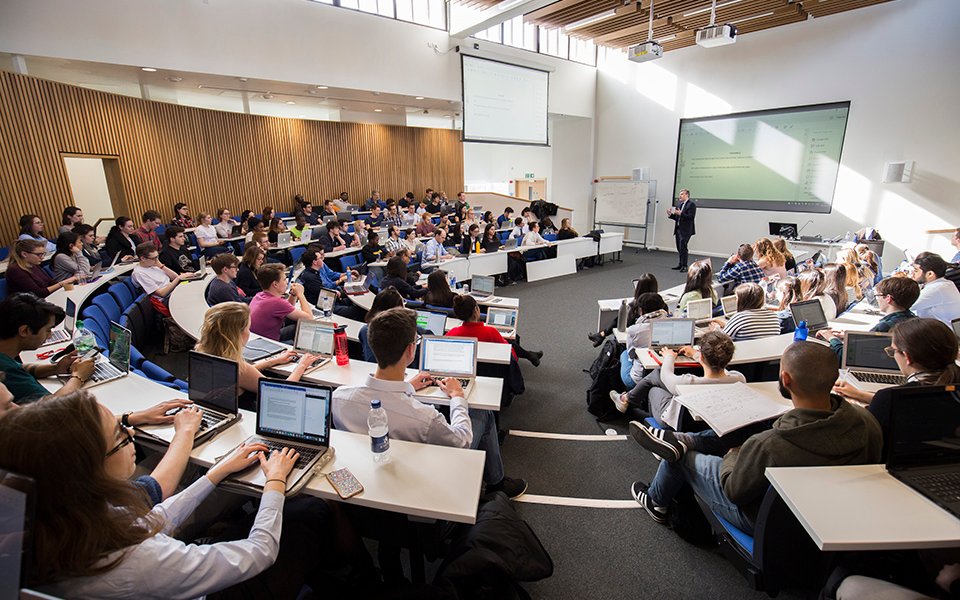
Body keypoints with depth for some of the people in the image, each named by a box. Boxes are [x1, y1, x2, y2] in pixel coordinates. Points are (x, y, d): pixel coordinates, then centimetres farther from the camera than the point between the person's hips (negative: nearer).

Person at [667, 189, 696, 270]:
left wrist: (680, 214, -26)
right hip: (678, 229, 8)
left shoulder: (691, 204, -7)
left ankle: (684, 266, -8)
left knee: (683, 247, -11)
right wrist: (670, 214, 3)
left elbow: (691, 217, -17)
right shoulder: (680, 204, 18)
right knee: (679, 248, 10)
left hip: (685, 230, -8)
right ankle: (681, 265, 18)